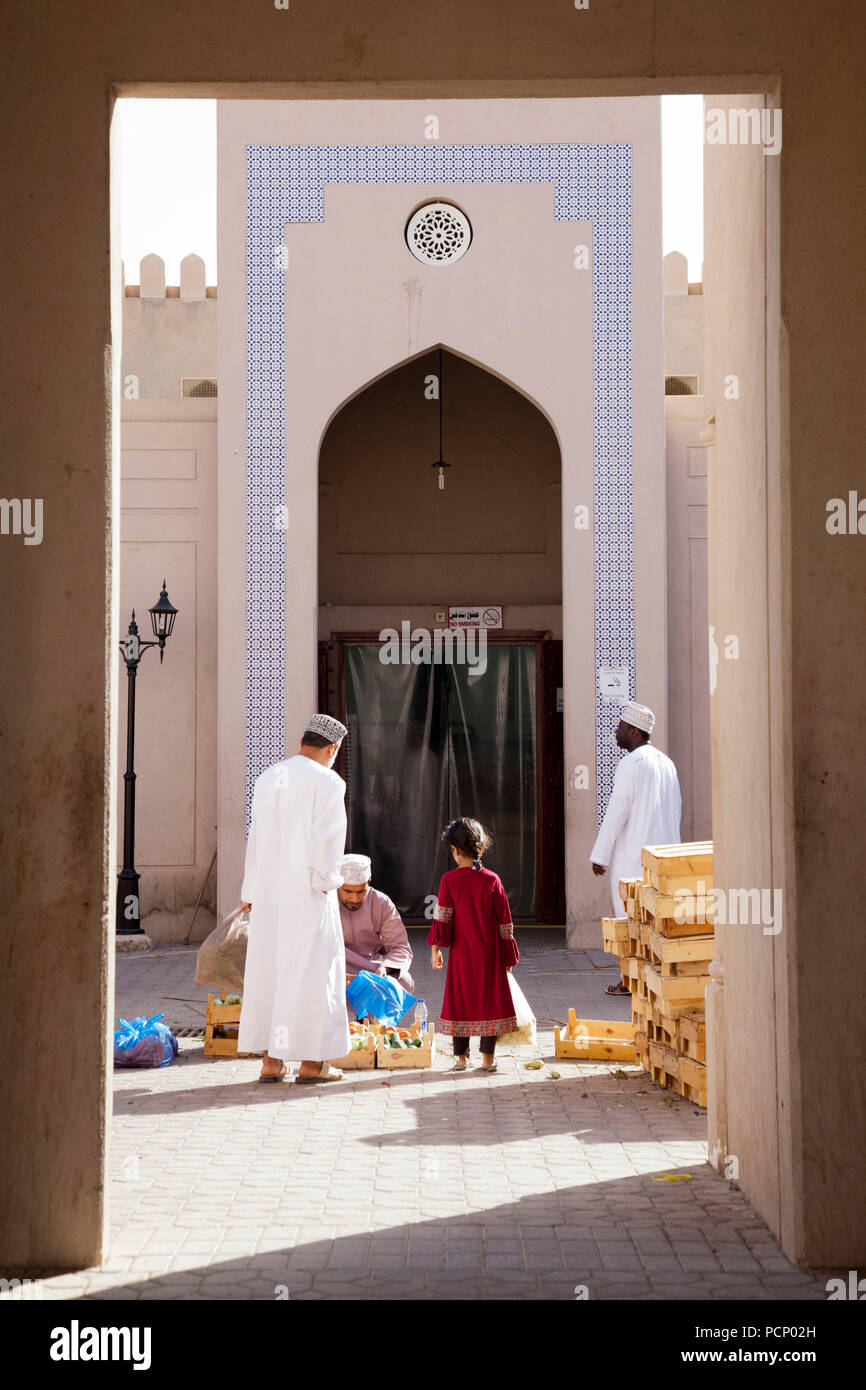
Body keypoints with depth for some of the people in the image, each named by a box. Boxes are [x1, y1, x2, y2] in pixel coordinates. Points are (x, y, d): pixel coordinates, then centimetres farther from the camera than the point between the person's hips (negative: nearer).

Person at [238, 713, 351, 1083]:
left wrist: (251, 892, 18)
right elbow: (327, 839, -15)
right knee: (310, 969, 1)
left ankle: (270, 1060, 12)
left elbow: (256, 837, 13)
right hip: (308, 893, -5)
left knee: (267, 968, 10)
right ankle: (311, 1060, 4)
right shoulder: (327, 782, -9)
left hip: (268, 893, 6)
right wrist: (326, 881, -1)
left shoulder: (267, 778, 10)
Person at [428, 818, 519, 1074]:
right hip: (489, 955, 0)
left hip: (461, 953, 0)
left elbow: (442, 917, -7)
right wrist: (508, 956, 8)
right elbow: (504, 921, 0)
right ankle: (488, 1057, 8)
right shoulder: (492, 880, -4)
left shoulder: (449, 880, -6)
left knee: (459, 999, 9)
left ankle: (460, 1056, 11)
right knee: (489, 999, 8)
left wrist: (435, 948, 2)